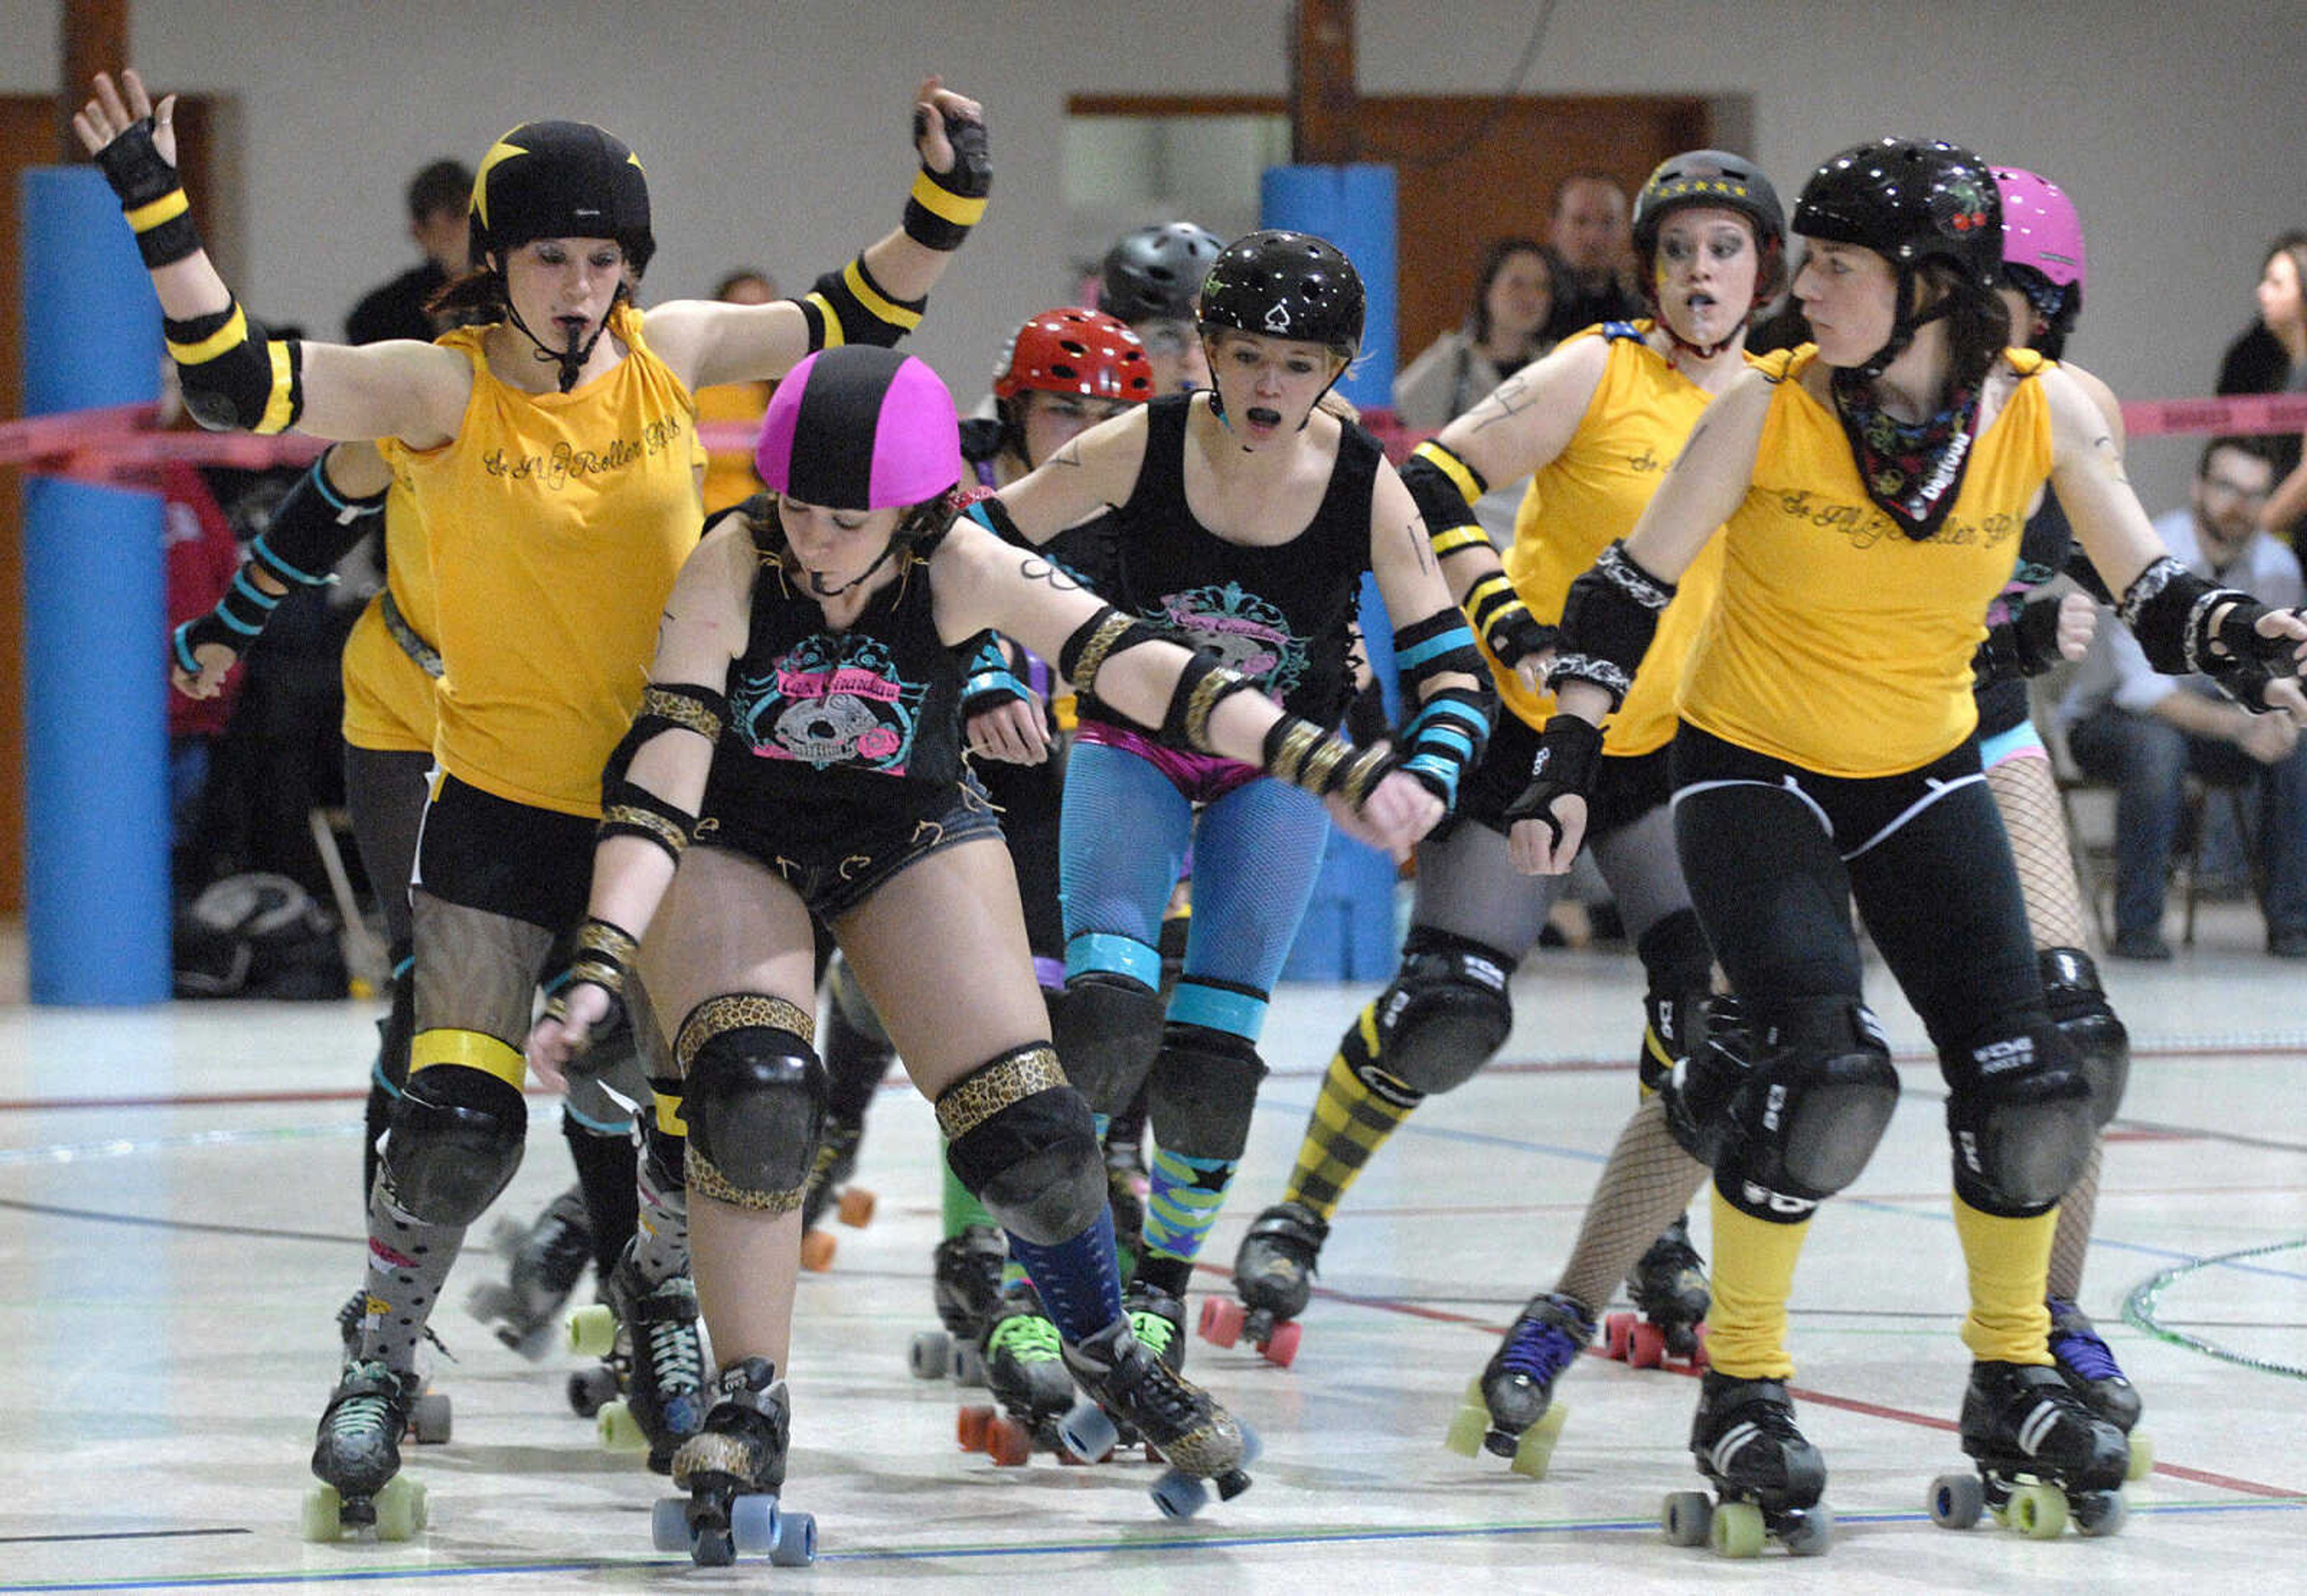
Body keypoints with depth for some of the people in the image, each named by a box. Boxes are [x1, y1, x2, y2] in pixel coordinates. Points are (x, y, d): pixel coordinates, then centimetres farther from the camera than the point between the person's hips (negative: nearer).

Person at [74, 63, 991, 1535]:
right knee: (459, 1122, -13)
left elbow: (859, 317, 5)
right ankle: (380, 1368, 9)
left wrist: (949, 202, -10)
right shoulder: (444, 388, -12)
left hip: (667, 793, 3)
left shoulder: (669, 354, -3)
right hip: (500, 803, -3)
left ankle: (661, 1290, 36)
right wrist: (158, 215, -31)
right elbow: (239, 379, -21)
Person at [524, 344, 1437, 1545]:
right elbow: (659, 776, -33)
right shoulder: (731, 568, -29)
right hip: (734, 844, -1)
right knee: (754, 1096, -27)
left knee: (1029, 1137, -6)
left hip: (911, 834, 2)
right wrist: (603, 969, -45)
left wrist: (1331, 769, -42)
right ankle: (747, 1405, -10)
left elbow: (1139, 667, -32)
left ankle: (1106, 1355, 23)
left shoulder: (960, 570, -25)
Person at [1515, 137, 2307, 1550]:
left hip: (1922, 772, 3)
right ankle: (1742, 1390, -5)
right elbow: (1631, 589, -10)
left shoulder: (2045, 410, -13)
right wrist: (1566, 766, -16)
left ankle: (2014, 1382, 17)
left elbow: (2153, 594, -11)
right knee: (1832, 1074, -22)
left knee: (2031, 1090, -6)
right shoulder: (1770, 413, -18)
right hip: (1750, 769, -3)